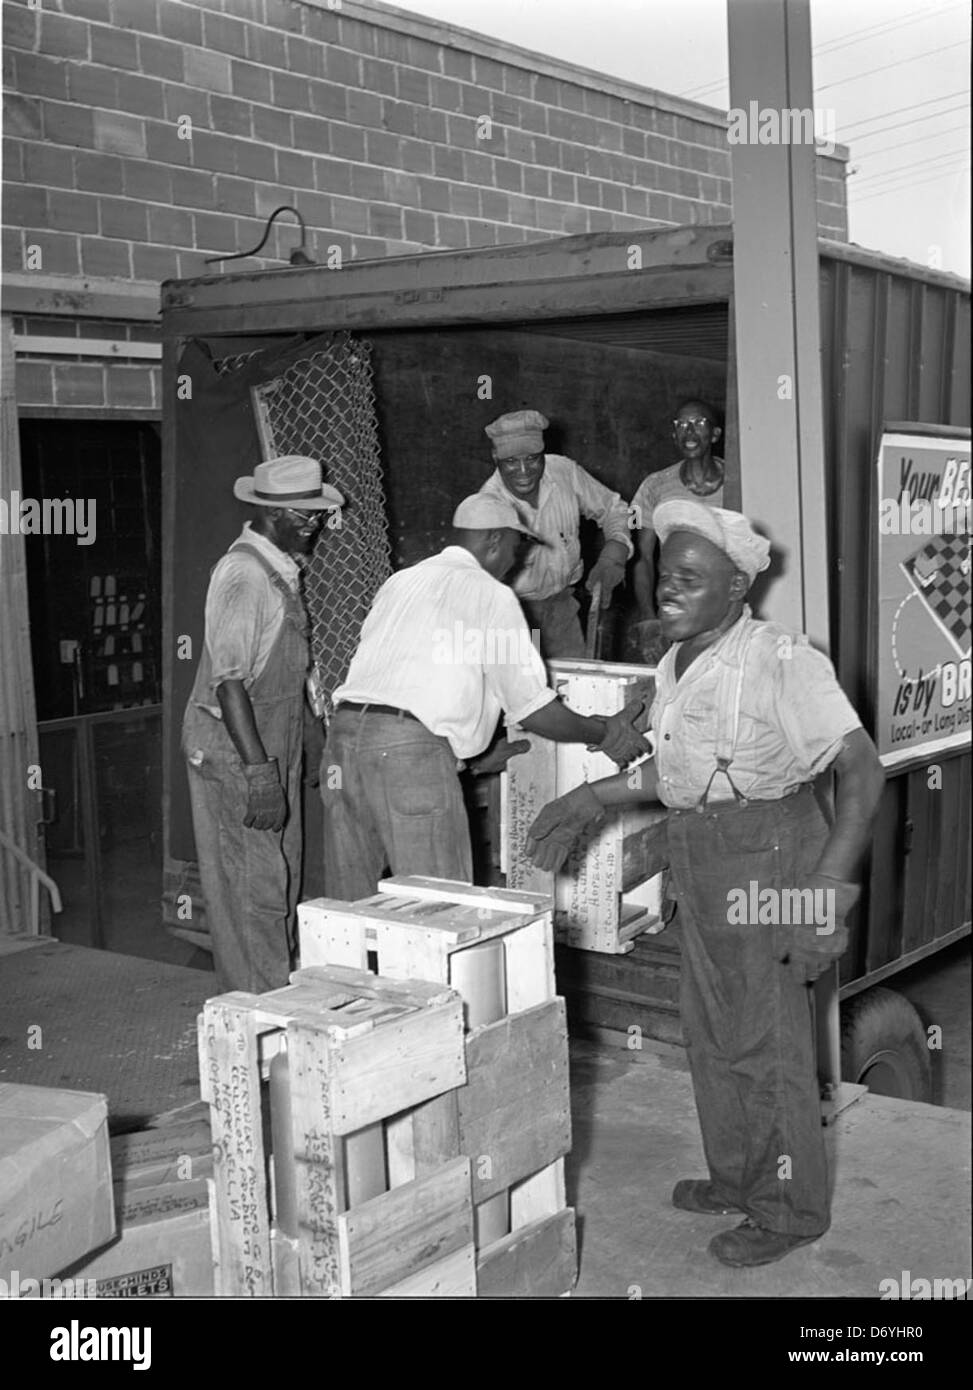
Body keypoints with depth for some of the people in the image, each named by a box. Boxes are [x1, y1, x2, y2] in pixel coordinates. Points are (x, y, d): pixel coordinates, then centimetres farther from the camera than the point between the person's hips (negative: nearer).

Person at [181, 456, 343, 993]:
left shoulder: (281, 571, 12)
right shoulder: (243, 574, -18)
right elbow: (228, 681, -23)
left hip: (274, 748, 10)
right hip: (233, 753, -10)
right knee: (254, 888, -4)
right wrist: (259, 772, -26)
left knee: (281, 884, 15)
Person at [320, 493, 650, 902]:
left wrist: (476, 756, 39)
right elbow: (533, 710, 1)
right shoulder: (491, 595, 3)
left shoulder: (401, 581, 23)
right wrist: (605, 734, 17)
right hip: (413, 750, -7)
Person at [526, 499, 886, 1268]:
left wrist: (829, 888, -30)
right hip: (701, 863, 9)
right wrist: (595, 797, 17)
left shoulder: (781, 661, -20)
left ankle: (791, 1209, 20)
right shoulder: (677, 664, 6)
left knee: (768, 1039, 2)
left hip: (768, 857, -8)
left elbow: (862, 768, -24)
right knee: (712, 1029, 18)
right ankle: (738, 1177, 37)